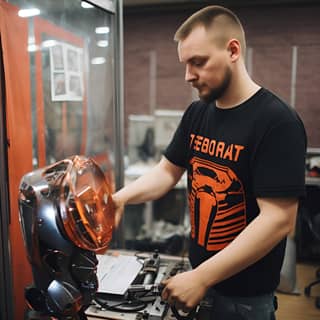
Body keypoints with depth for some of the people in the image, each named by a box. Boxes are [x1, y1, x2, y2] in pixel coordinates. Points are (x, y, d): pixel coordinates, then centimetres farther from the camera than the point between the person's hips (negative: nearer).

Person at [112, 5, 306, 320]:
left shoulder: (277, 122, -21)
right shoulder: (196, 114, 0)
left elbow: (278, 220, -25)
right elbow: (167, 171, 6)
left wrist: (202, 278, -25)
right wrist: (119, 198, -11)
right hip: (197, 271, 6)